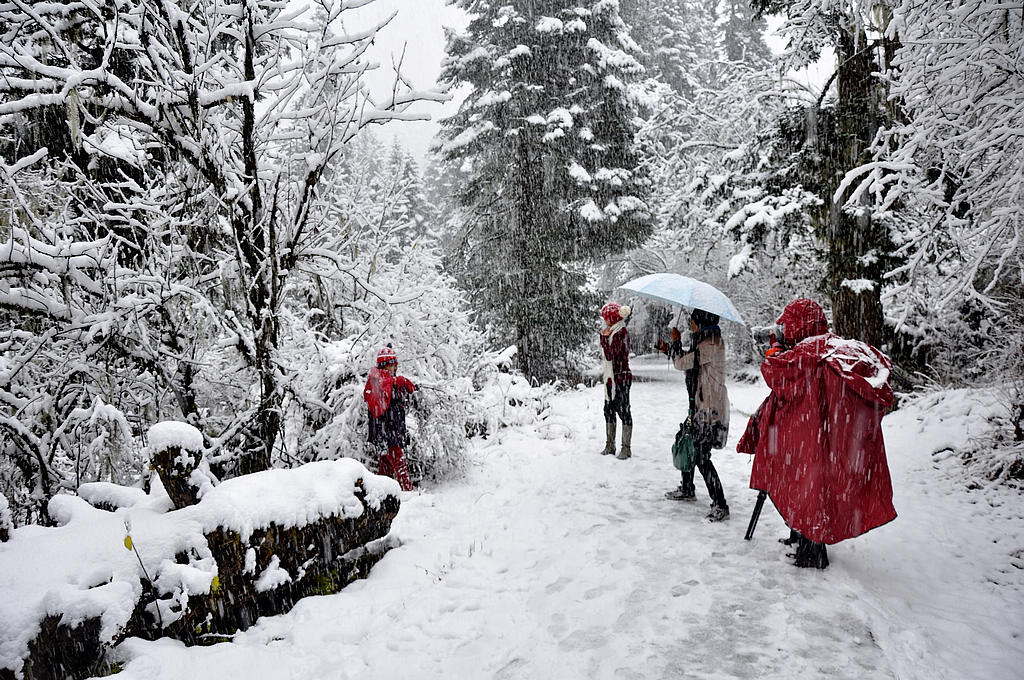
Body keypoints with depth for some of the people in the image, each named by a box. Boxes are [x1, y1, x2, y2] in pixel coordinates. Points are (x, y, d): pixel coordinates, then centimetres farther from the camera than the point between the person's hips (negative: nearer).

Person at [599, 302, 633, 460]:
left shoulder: (621, 332, -15)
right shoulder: (614, 331, 12)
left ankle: (626, 448, 4)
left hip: (621, 378, -9)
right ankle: (610, 445, 21)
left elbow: (610, 355, -21)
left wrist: (604, 337, -16)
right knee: (609, 410, 12)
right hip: (611, 378, 9)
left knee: (623, 411, -3)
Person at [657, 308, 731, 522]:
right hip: (701, 405, 10)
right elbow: (688, 361, 24)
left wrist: (675, 341, 0)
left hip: (710, 408, -10)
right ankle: (687, 489, 36)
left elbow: (681, 363, -15)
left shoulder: (709, 345, -20)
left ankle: (720, 505, -4)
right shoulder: (710, 341, 12)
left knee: (701, 456, -10)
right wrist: (669, 349, 24)